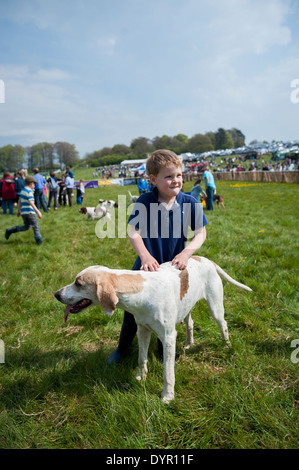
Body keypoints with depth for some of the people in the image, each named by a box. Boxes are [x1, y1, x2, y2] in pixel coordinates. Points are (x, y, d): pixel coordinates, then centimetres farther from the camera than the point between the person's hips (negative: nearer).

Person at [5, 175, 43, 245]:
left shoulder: (23, 190, 13)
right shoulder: (29, 191, -13)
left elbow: (19, 201, 19)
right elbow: (31, 203, -23)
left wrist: (19, 211, 27)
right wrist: (38, 212, -24)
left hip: (23, 212, 8)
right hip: (30, 212, -8)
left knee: (26, 227, 18)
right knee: (35, 226, 4)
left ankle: (9, 231, 12)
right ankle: (38, 240, 6)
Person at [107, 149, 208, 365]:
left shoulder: (189, 203, -12)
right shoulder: (144, 201, -14)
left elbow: (201, 233, -7)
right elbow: (133, 231, -15)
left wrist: (186, 253, -23)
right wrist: (145, 255, -30)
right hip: (147, 265, 0)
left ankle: (164, 352, 45)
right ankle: (122, 348, 43)